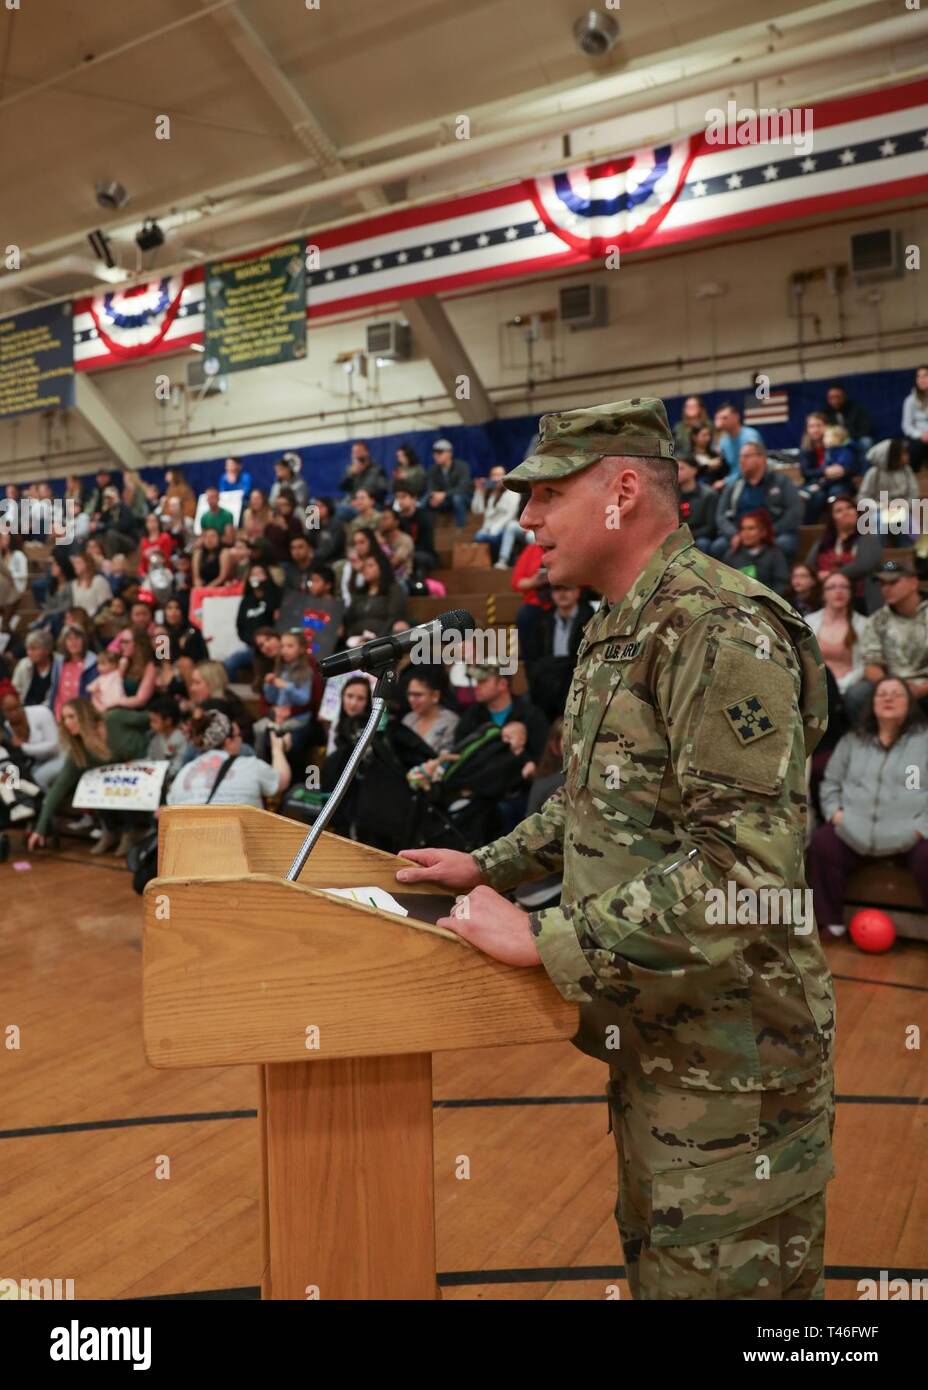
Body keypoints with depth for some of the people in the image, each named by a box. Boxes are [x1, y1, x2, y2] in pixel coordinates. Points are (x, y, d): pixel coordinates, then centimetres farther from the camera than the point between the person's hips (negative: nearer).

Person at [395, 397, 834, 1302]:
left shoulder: (722, 629, -22)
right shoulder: (614, 632, 9)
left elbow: (746, 869, -29)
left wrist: (545, 940, -24)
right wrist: (488, 865, 12)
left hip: (730, 1056, -9)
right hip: (654, 1038, 9)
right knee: (655, 1260, 25)